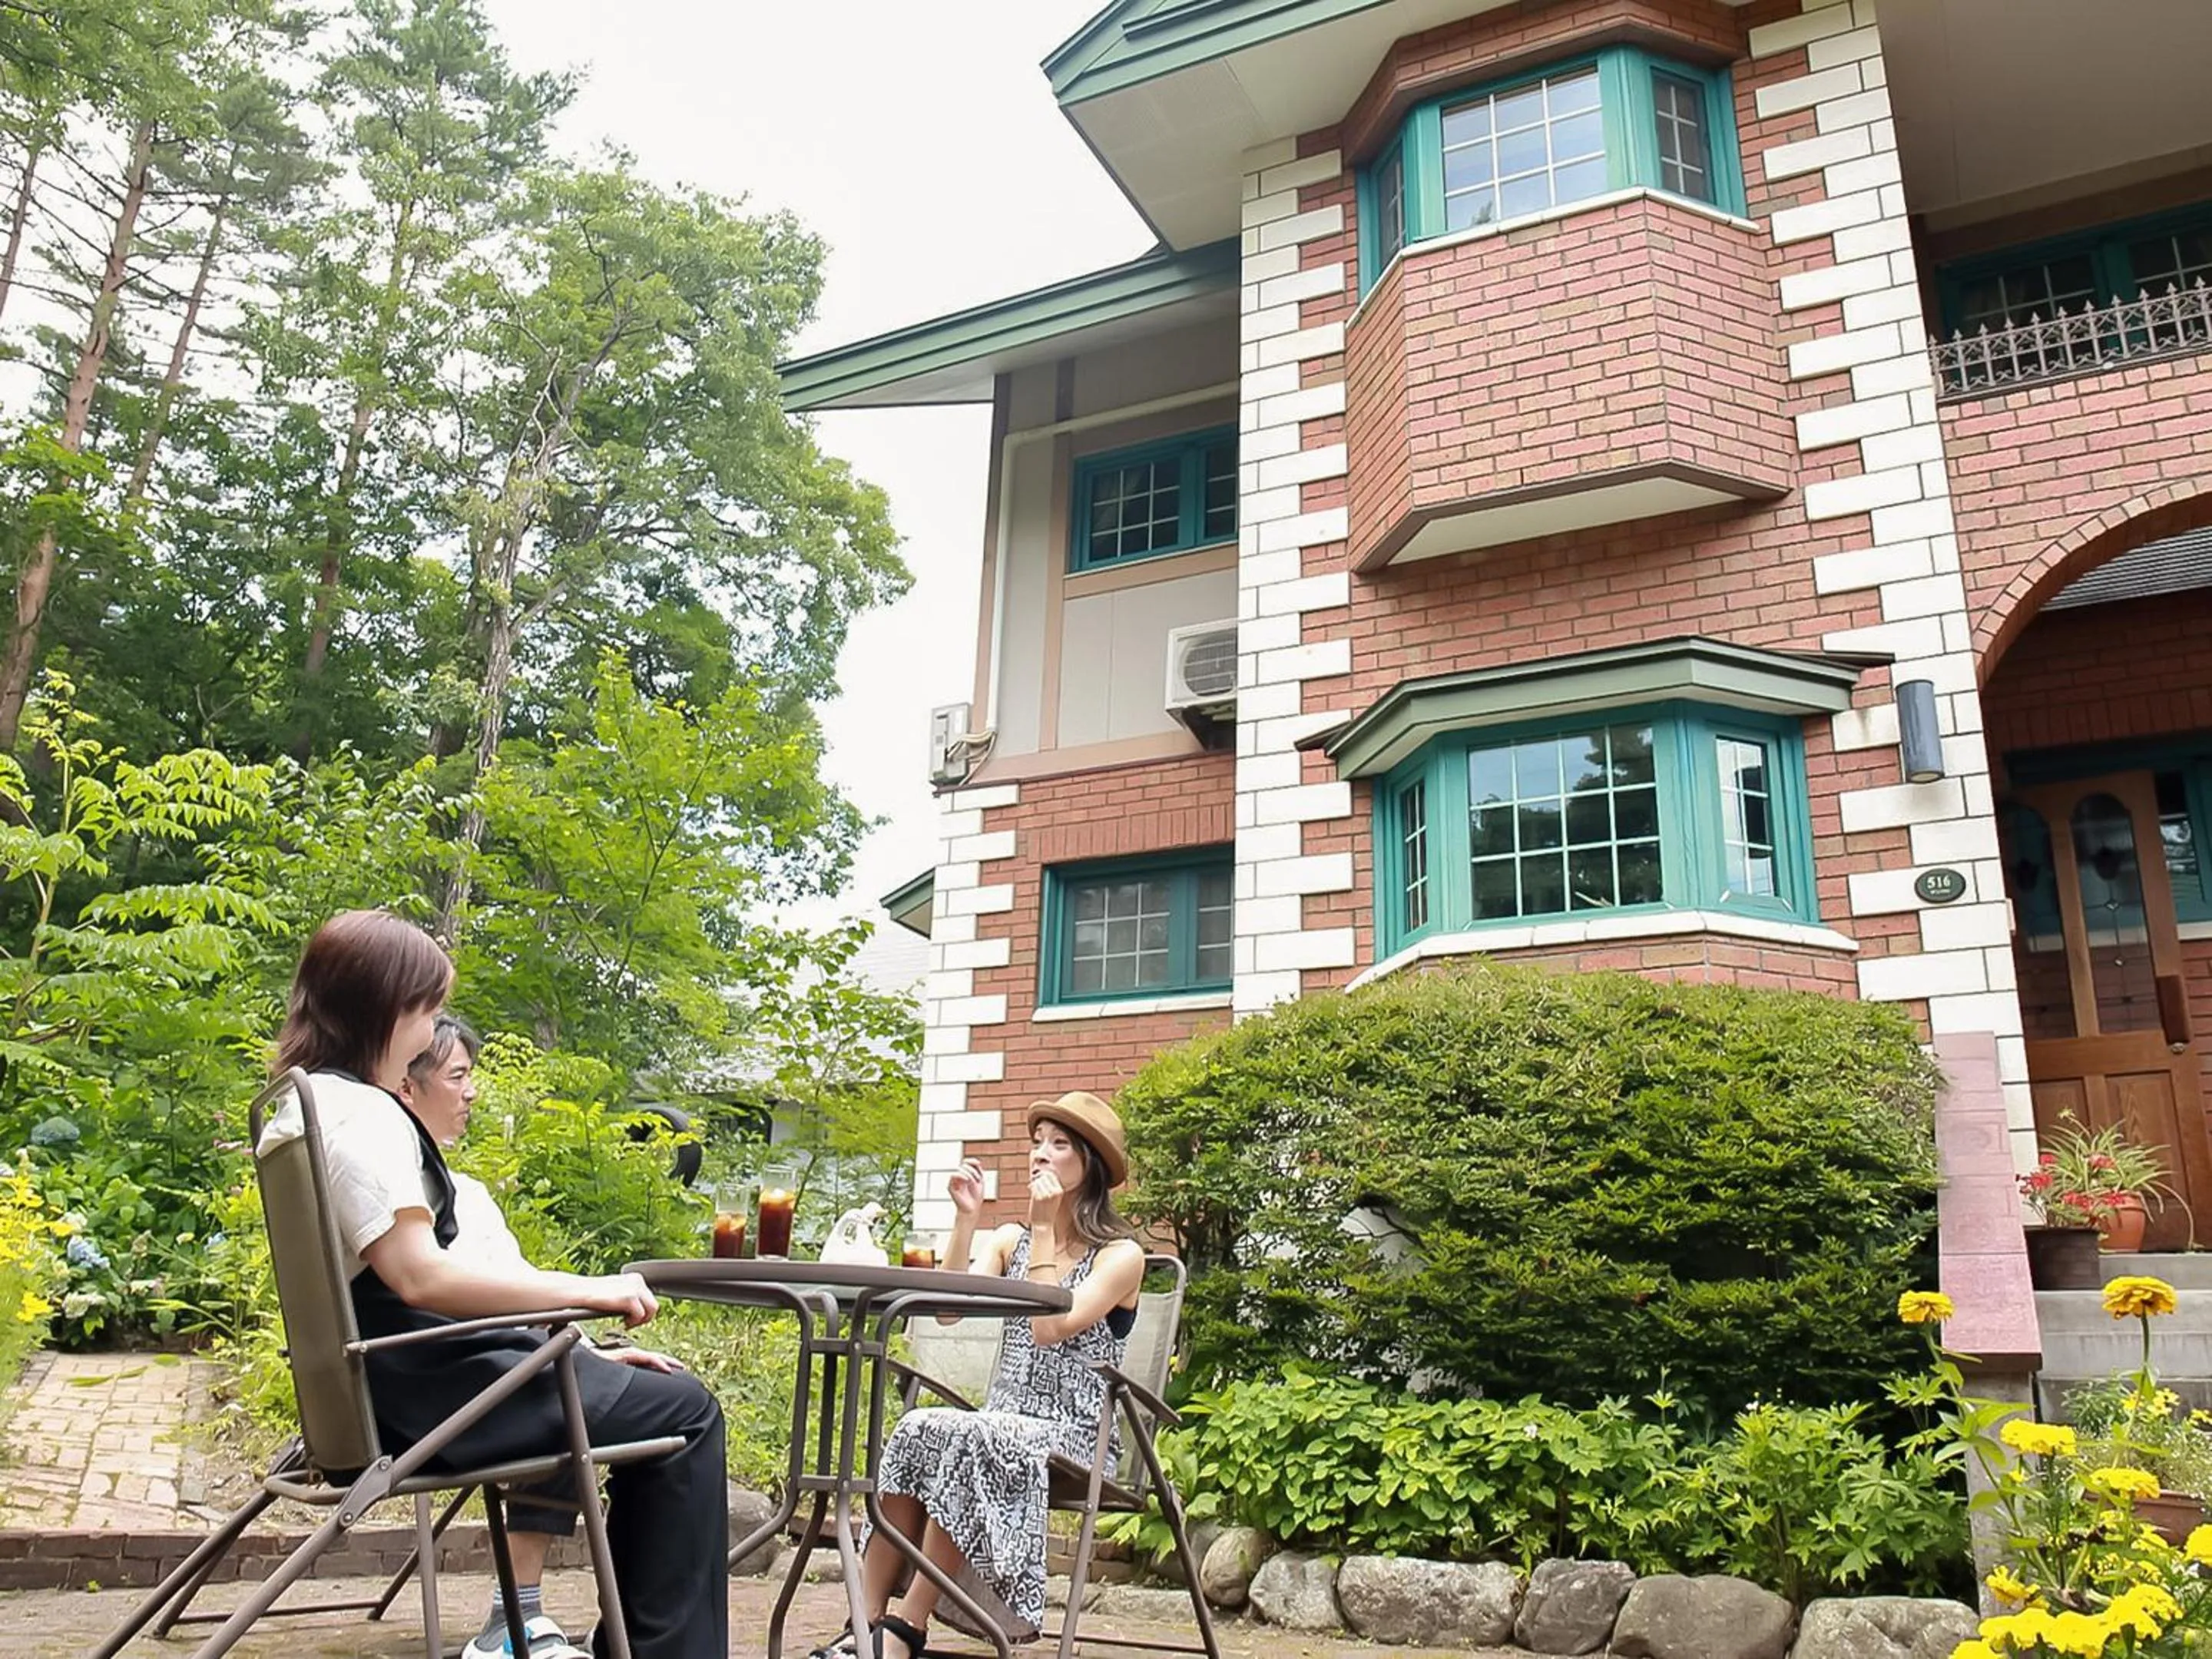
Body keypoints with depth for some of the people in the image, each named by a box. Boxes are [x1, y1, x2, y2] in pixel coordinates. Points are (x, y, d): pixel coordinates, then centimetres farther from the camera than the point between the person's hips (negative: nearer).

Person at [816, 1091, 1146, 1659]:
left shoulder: (1121, 1254, -2)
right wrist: (966, 1218, -7)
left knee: (964, 1439, -33)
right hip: (1001, 1427, 5)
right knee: (918, 1430, -27)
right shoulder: (1011, 1240, 14)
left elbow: (1051, 1327, -17)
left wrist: (1043, 1230, -12)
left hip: (1071, 1438, -4)